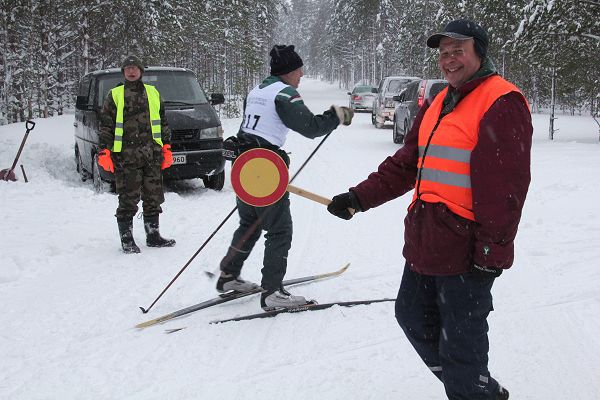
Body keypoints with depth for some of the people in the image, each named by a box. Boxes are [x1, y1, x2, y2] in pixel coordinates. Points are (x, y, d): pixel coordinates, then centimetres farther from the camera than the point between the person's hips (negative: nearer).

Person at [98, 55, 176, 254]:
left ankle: (153, 235, 18)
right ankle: (126, 239, 6)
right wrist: (104, 151, -4)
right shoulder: (114, 95, 7)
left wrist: (166, 148, 13)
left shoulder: (153, 93, 16)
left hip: (152, 155, 3)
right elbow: (106, 125, 5)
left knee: (153, 197, 7)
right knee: (128, 199, -3)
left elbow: (163, 122, 19)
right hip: (126, 156, -3)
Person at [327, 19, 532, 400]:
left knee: (459, 346, 1)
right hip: (425, 241, 10)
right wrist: (360, 197, 7)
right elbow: (406, 164, 17)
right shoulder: (438, 105, 16)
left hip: (467, 250, -9)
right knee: (413, 317, 20)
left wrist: (491, 253, -19)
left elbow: (506, 186, -18)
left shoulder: (502, 103, -12)